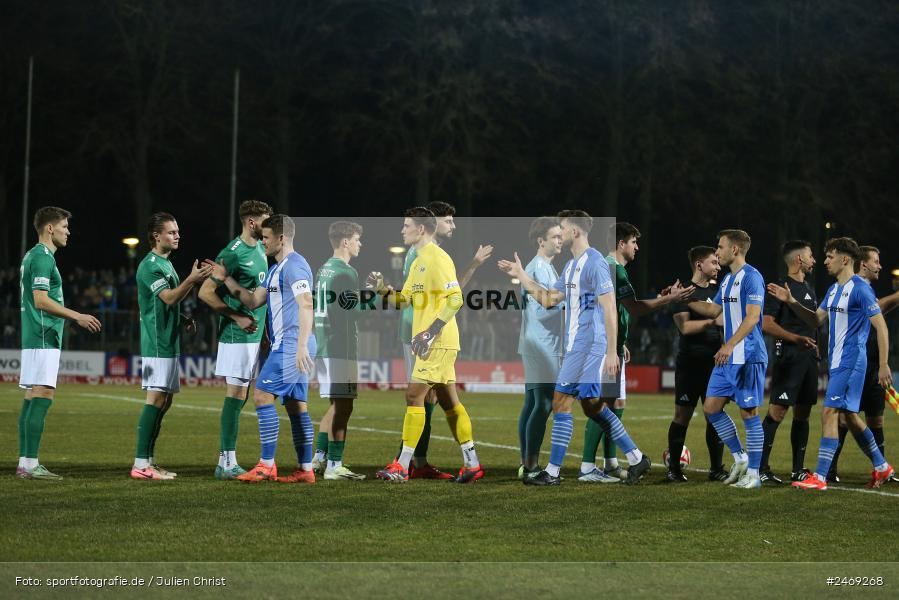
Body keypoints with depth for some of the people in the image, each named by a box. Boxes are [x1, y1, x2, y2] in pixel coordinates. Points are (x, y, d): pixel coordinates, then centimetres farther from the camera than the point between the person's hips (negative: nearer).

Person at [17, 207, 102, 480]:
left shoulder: (33, 256, 19)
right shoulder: (42, 257, -13)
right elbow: (41, 301, -20)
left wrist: (75, 318, 26)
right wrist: (78, 316, -17)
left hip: (34, 337, 10)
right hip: (44, 338, -10)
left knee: (32, 398, 9)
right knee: (42, 397, -12)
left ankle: (25, 462, 10)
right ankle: (30, 464, -14)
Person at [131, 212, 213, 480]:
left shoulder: (166, 263, 19)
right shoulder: (150, 265, -12)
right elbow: (169, 298, -22)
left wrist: (184, 320, 11)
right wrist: (192, 280, -33)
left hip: (169, 342, 10)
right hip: (157, 344, -10)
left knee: (164, 401, 10)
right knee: (156, 399, -12)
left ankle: (148, 461, 14)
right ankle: (141, 463, -12)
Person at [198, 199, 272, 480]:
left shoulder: (260, 249, 14)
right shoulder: (233, 253, -14)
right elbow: (206, 292, -15)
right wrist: (238, 317, -17)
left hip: (255, 335, 9)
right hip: (237, 336, -9)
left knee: (241, 397, 10)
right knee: (235, 395, -8)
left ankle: (227, 462, 14)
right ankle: (226, 464, -5)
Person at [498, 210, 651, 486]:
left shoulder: (595, 262, -14)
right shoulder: (571, 265, 16)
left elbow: (609, 308, -18)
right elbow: (548, 299, 24)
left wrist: (612, 352, -21)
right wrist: (521, 276, 19)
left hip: (587, 346, -10)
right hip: (575, 346, 10)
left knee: (561, 403, -8)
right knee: (593, 406, 12)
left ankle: (552, 472, -4)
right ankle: (636, 458, 17)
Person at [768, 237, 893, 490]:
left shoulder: (860, 289, -14)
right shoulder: (834, 290, 14)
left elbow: (881, 327, -15)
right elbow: (817, 320, 20)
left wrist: (884, 365, -17)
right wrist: (791, 302, 8)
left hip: (851, 362, -10)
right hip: (836, 362, 10)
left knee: (829, 413, -13)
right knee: (849, 416, 15)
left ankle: (820, 477, -14)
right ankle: (881, 467, 27)